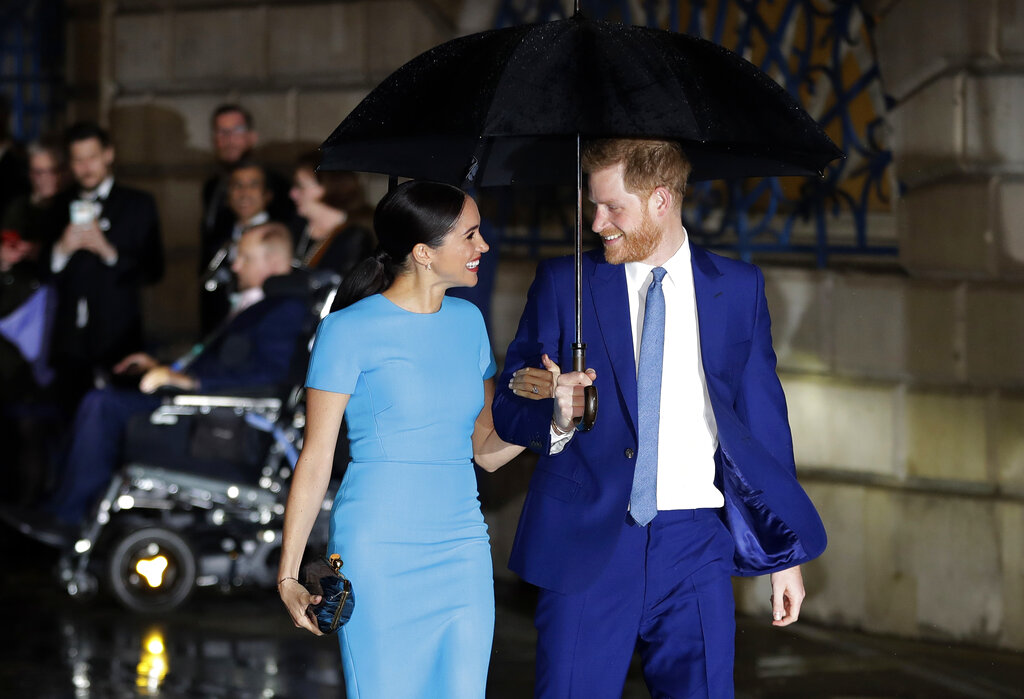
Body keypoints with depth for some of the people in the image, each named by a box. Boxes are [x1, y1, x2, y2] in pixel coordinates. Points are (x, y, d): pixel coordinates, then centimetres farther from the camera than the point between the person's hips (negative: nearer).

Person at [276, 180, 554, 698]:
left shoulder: (467, 321, 11)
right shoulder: (350, 331, -6)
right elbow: (315, 460, -5)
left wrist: (543, 403, -3)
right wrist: (288, 577, -8)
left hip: (462, 552, 5)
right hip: (379, 553, -5)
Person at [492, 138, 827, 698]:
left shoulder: (737, 289, 9)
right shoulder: (563, 284, 6)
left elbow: (762, 417, 12)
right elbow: (508, 405, 6)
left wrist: (784, 554, 11)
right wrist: (555, 419, -18)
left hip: (695, 546, 1)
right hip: (589, 543, -1)